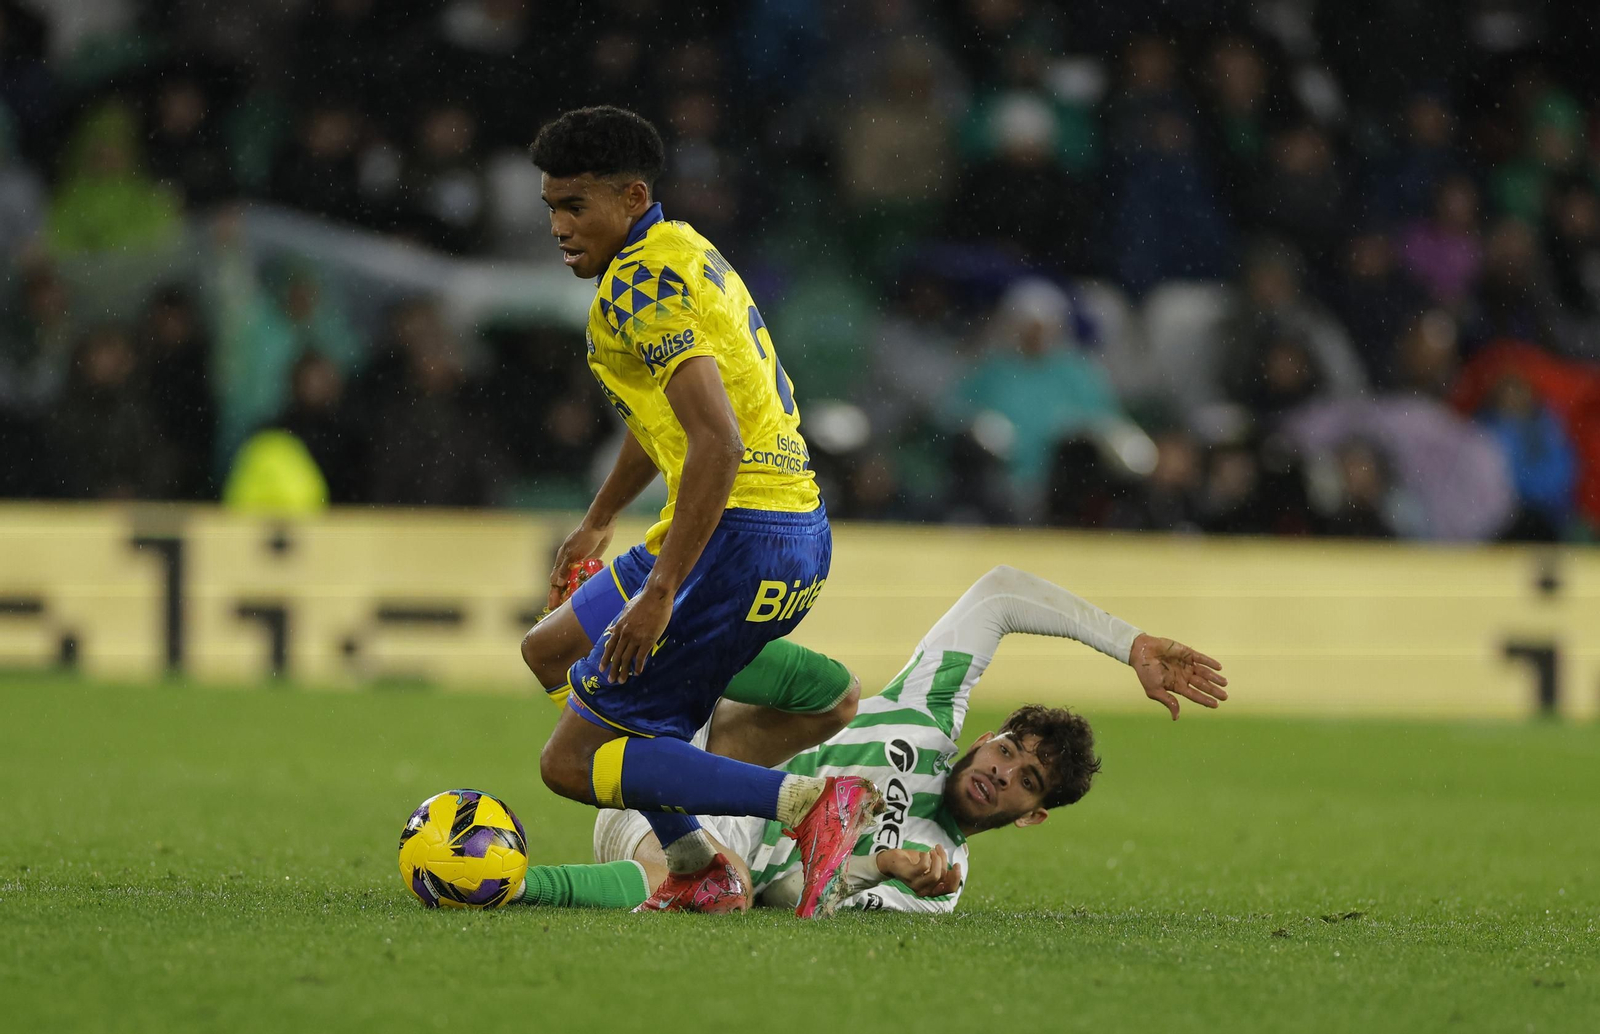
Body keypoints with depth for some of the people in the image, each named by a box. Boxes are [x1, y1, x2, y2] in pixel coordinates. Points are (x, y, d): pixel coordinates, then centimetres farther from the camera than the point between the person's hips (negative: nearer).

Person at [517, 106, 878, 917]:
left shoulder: (640, 283, -15)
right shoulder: (683, 253, 17)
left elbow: (719, 443, -26)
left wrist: (659, 592, -26)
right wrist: (598, 521, 47)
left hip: (740, 537, -10)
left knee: (571, 764, -6)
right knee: (552, 650, 27)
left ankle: (813, 802, -19)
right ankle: (699, 874, 21)